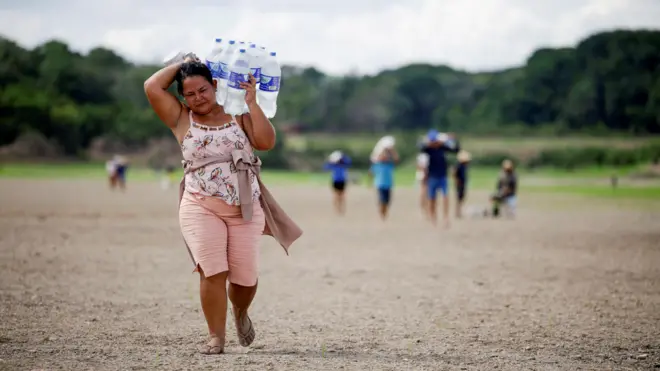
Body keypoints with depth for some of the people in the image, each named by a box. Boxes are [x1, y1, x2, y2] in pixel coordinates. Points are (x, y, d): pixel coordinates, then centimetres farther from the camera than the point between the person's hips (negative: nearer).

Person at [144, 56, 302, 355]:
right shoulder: (181, 119, 5)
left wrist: (252, 104, -10)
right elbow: (152, 88, -5)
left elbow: (267, 142, -4)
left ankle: (240, 312, 35)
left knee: (245, 276, 1)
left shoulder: (238, 114, 9)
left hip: (245, 209, 1)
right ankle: (216, 338, -8)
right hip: (201, 207, -1)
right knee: (212, 271, -17)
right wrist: (181, 64, 4)